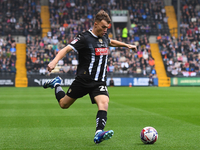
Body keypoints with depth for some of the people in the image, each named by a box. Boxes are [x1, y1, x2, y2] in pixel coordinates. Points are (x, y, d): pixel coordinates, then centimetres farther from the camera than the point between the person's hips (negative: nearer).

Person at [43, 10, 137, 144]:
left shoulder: (104, 36, 10)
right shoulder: (85, 38, -13)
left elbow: (111, 42, 36)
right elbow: (66, 49, -20)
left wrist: (127, 45, 37)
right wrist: (55, 61, -36)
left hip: (99, 82, 4)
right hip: (83, 80, -4)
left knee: (104, 103, -24)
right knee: (64, 104, 11)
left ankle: (99, 133, -33)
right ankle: (56, 84, 39)